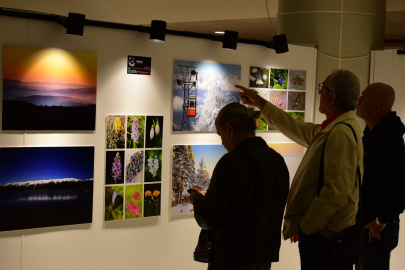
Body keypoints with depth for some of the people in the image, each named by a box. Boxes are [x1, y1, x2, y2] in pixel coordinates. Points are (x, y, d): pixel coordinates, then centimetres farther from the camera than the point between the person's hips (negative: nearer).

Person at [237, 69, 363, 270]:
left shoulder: (341, 134, -22)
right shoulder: (332, 129, 12)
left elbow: (336, 192, -27)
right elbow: (298, 129, 25)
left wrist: (305, 225, -18)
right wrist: (258, 102, 29)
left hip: (323, 235, -10)